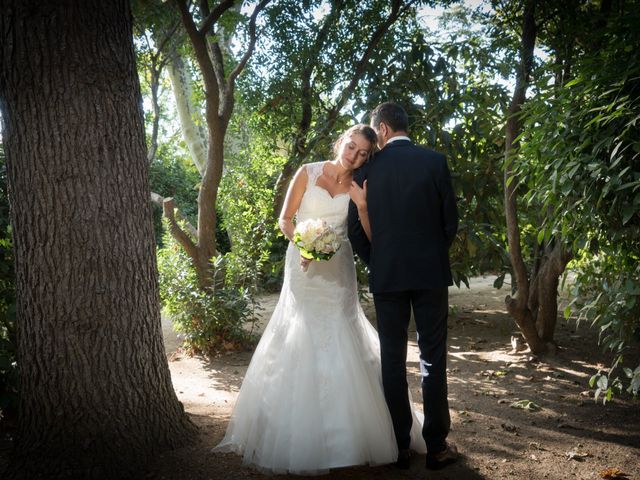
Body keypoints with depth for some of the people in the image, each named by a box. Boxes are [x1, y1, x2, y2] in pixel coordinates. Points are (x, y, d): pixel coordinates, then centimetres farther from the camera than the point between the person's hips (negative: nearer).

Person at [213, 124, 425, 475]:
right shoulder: (308, 173, -2)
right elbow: (285, 219, -1)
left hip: (338, 272, 2)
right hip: (304, 268, -2)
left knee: (342, 344, 1)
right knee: (300, 343, 0)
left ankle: (345, 431, 14)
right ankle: (299, 436, 10)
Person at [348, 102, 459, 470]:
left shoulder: (368, 167, -2)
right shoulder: (435, 161, -2)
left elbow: (356, 228, -1)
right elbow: (451, 220, 0)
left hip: (387, 275, 0)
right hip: (431, 273, 0)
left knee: (393, 358, 8)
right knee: (433, 359, 7)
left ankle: (400, 445, 15)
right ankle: (436, 446, 13)